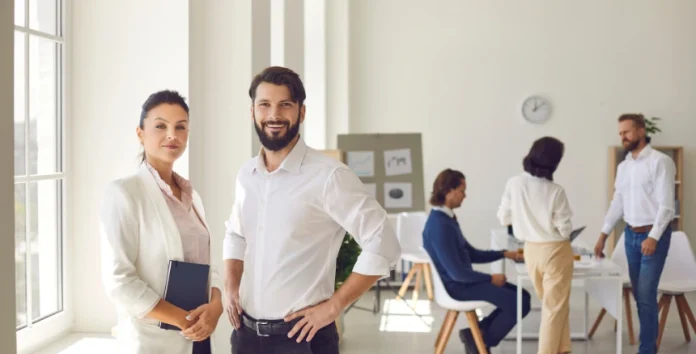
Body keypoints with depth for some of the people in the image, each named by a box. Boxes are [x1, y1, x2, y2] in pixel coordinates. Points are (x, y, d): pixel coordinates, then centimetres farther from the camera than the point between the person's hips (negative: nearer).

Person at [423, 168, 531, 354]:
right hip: (457, 286, -10)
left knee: (522, 296, 8)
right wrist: (490, 278, -12)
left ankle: (477, 333, 11)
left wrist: (504, 254, 10)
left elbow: (471, 254, 18)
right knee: (518, 304, -12)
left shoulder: (447, 218, 8)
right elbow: (456, 272, -24)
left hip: (464, 281, 10)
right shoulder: (439, 225, -24)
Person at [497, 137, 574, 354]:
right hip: (555, 251, -4)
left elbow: (504, 218, -1)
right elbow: (565, 230, -13)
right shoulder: (555, 191, -19)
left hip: (531, 250, 5)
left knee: (551, 304, 22)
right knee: (555, 307, 9)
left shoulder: (514, 183, -10)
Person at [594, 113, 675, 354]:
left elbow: (666, 204, -15)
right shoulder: (623, 166, 11)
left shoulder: (660, 161, -10)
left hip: (653, 235, -7)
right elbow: (617, 202, 14)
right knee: (638, 293, 10)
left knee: (646, 294, -9)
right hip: (630, 234, 7)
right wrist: (604, 234, 9)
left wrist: (653, 237, -21)